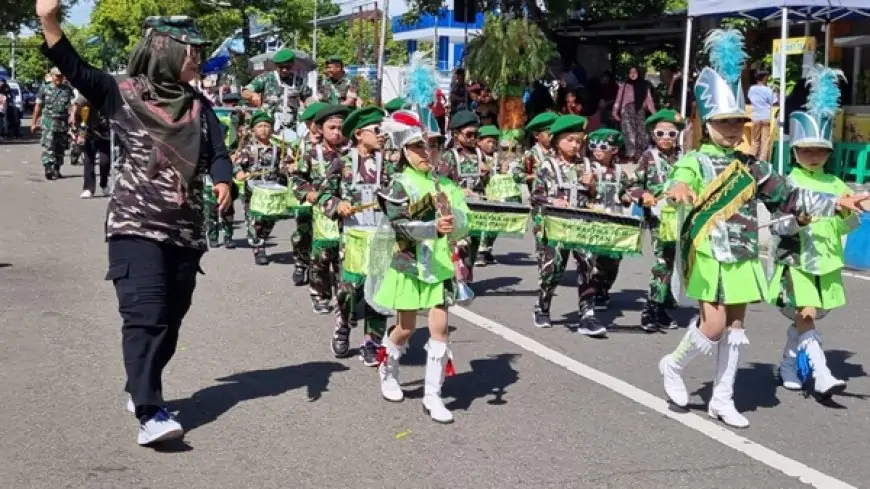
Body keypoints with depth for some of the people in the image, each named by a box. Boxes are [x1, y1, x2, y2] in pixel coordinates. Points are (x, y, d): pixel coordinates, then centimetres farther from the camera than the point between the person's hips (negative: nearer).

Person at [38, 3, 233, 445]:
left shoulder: (198, 106, 9)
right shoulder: (123, 95, -1)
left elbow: (217, 152, 1)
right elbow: (75, 71, -10)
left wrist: (223, 181, -21)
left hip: (185, 230, 5)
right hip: (136, 225, -5)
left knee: (170, 318, 10)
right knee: (145, 314, -16)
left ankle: (141, 392, 28)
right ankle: (150, 413, -21)